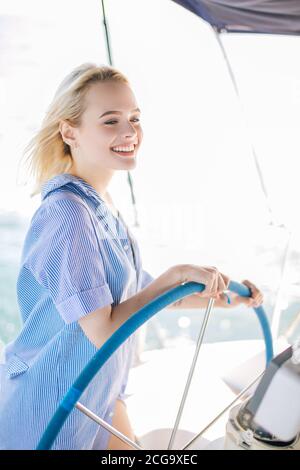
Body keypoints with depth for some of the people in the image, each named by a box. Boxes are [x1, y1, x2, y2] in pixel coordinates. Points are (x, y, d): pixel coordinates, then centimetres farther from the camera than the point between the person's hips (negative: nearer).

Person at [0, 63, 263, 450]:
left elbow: (144, 293, 7)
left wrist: (224, 298, 1)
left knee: (127, 444, 25)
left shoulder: (103, 207, 1)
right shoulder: (66, 212, -28)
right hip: (53, 407, -8)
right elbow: (102, 330, -29)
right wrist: (178, 274, -24)